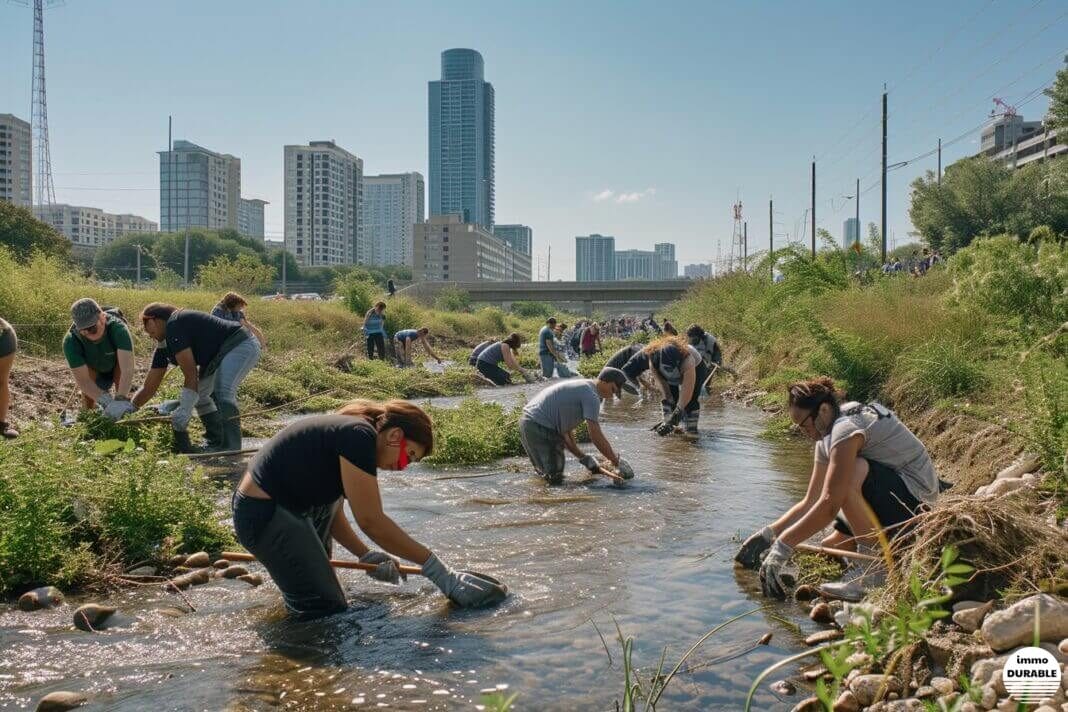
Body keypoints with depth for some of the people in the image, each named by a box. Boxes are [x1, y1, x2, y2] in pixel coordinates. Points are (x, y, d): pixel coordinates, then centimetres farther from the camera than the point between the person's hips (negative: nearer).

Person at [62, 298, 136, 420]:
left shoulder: (118, 328, -42)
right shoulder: (70, 341, -36)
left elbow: (127, 368, -50)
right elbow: (83, 380, -38)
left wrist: (121, 400, -63)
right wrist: (107, 402, -53)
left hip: (115, 365, -1)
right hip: (94, 369, 1)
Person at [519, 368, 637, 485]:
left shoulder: (580, 386, 19)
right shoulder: (591, 396, -11)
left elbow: (564, 427, 20)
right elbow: (596, 436, -15)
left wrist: (583, 457, 18)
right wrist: (617, 462, -6)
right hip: (539, 427, -10)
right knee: (555, 477, -10)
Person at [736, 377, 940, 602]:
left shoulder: (846, 428, -23)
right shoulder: (827, 436, 8)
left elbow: (829, 504, -30)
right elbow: (810, 502, 9)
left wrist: (783, 546, -28)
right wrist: (769, 533, -2)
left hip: (916, 496, -9)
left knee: (849, 476, -33)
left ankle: (874, 568, -21)